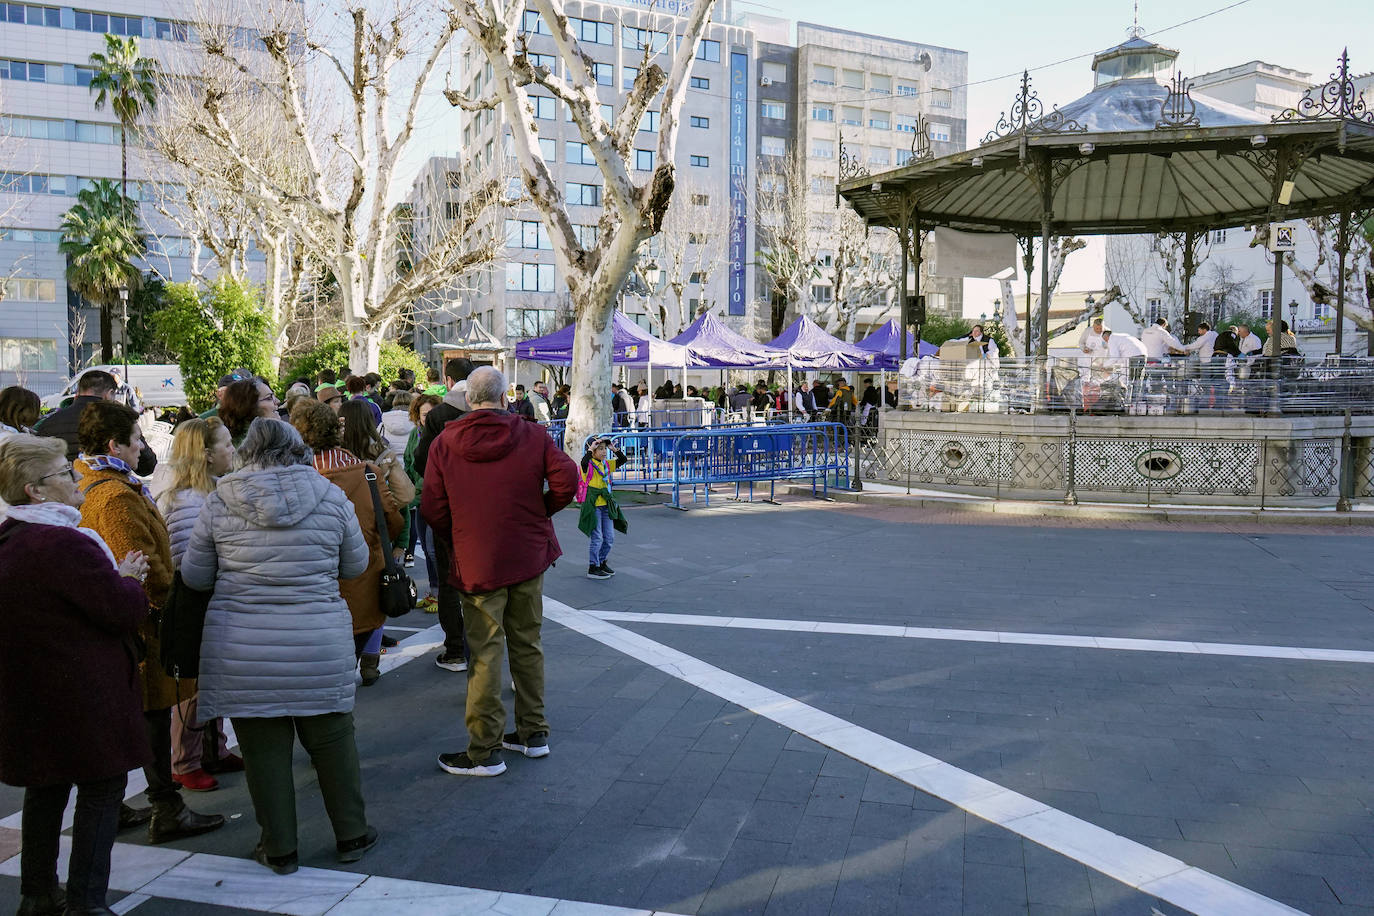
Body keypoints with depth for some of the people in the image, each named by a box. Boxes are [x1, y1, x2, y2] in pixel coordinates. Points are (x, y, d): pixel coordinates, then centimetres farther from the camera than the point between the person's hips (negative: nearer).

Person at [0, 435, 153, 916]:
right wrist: (129, 581, -1)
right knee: (102, 789, 3)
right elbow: (124, 611, -21)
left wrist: (114, 577, 9)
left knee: (46, 787, 20)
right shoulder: (64, 543, -23)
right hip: (84, 692, -9)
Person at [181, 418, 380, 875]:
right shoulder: (330, 497, -3)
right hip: (320, 645, 0)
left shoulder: (220, 502, -3)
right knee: (333, 739, 14)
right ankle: (352, 835, 27)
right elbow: (356, 566, 7)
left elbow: (193, 575, 5)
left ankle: (279, 848, 23)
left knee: (264, 747, 11)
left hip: (242, 649, 0)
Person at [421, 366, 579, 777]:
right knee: (526, 644, 15)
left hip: (477, 561, -2)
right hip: (529, 556, 2)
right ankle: (533, 733, 24)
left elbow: (432, 509, -7)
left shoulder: (444, 444, -4)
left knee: (485, 654, 3)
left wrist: (459, 537, 11)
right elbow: (567, 479, -12)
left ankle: (485, 750, 8)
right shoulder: (533, 436, -2)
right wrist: (540, 511, 5)